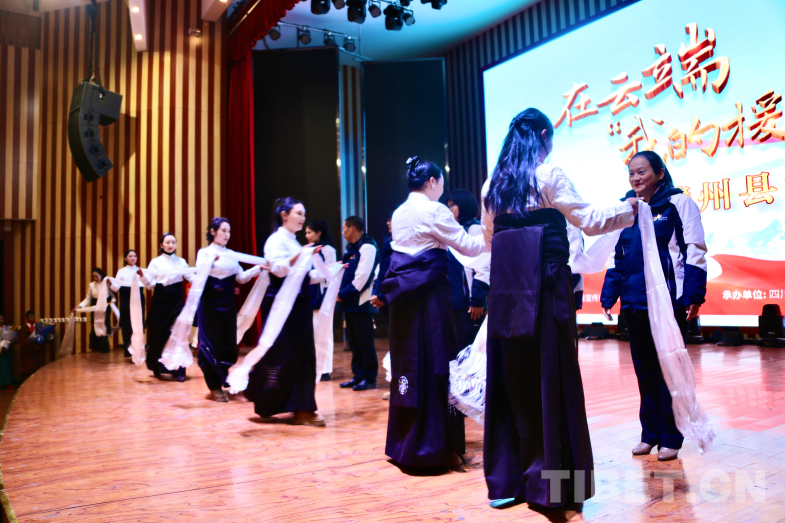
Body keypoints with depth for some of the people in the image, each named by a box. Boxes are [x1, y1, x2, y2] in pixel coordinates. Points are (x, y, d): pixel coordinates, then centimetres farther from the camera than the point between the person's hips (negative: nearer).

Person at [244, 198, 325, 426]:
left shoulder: (294, 242, 18)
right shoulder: (276, 239, -7)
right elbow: (279, 268, -22)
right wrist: (301, 255, -31)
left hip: (299, 304, 8)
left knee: (303, 355, 6)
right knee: (279, 355, -3)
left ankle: (302, 409, 14)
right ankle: (264, 405, 17)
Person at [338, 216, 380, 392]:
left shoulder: (367, 247, -11)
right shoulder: (351, 248, 18)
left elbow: (362, 277, -19)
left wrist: (344, 294, -15)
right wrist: (341, 293, 3)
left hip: (361, 302, -9)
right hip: (350, 303, 9)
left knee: (365, 342, -3)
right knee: (353, 342, 13)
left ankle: (370, 377, 6)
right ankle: (358, 375, 21)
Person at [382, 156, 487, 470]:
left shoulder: (399, 213, 15)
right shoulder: (434, 211, -8)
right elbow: (467, 246, -5)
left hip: (403, 295, 8)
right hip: (428, 293, -8)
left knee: (407, 364, 12)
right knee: (434, 365, -2)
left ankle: (403, 443, 21)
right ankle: (433, 448, 3)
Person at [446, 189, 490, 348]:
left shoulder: (475, 228, -7)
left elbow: (484, 266, -16)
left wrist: (477, 300, -18)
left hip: (469, 303, -8)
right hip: (456, 301, 8)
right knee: (460, 347, 12)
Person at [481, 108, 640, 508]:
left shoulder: (492, 184, 13)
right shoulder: (548, 175, -3)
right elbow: (589, 221, -2)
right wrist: (628, 210, 13)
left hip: (505, 287, 5)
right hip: (544, 285, -5)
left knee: (509, 377, 10)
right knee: (550, 375, 2)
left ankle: (505, 479, 19)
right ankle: (551, 481, 9)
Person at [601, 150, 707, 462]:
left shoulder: (678, 203, -3)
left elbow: (695, 251, -6)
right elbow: (617, 257, 16)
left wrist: (693, 296, -13)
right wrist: (609, 296, 9)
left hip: (668, 301, -5)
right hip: (634, 303, 5)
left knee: (668, 369, 3)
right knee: (644, 369, 11)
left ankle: (670, 438, 15)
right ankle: (650, 433, 23)